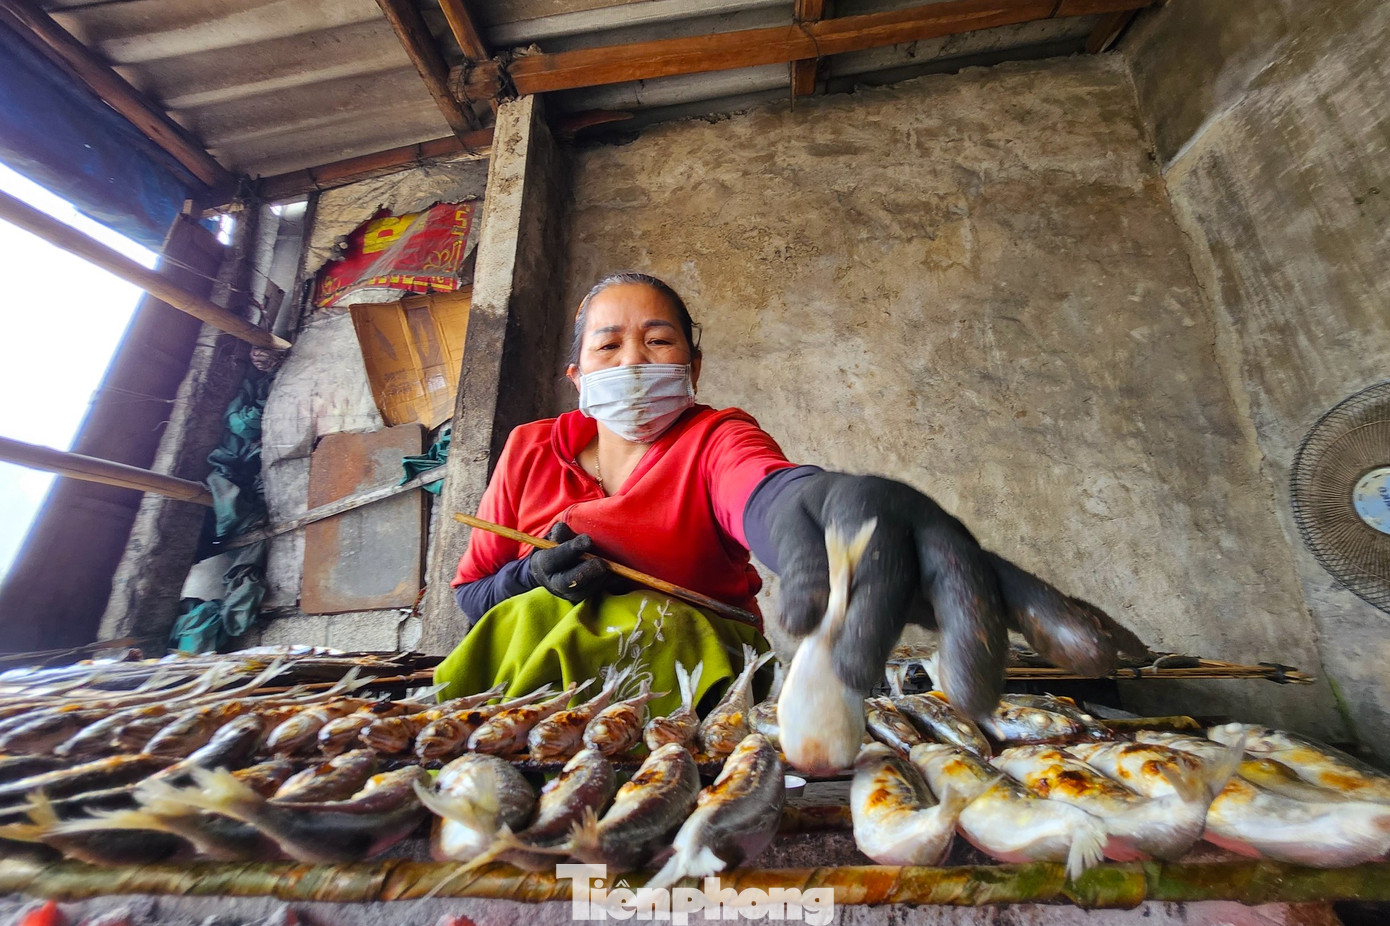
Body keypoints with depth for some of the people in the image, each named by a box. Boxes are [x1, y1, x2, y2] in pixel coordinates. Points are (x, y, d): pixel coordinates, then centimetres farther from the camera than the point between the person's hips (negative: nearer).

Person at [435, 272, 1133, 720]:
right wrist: (532, 577, -15)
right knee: (535, 613, -26)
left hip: (695, 659, -2)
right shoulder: (530, 451, 3)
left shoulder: (715, 439, -7)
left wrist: (809, 498, -57)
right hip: (538, 656, 3)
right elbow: (470, 591, 7)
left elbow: (762, 489, -33)